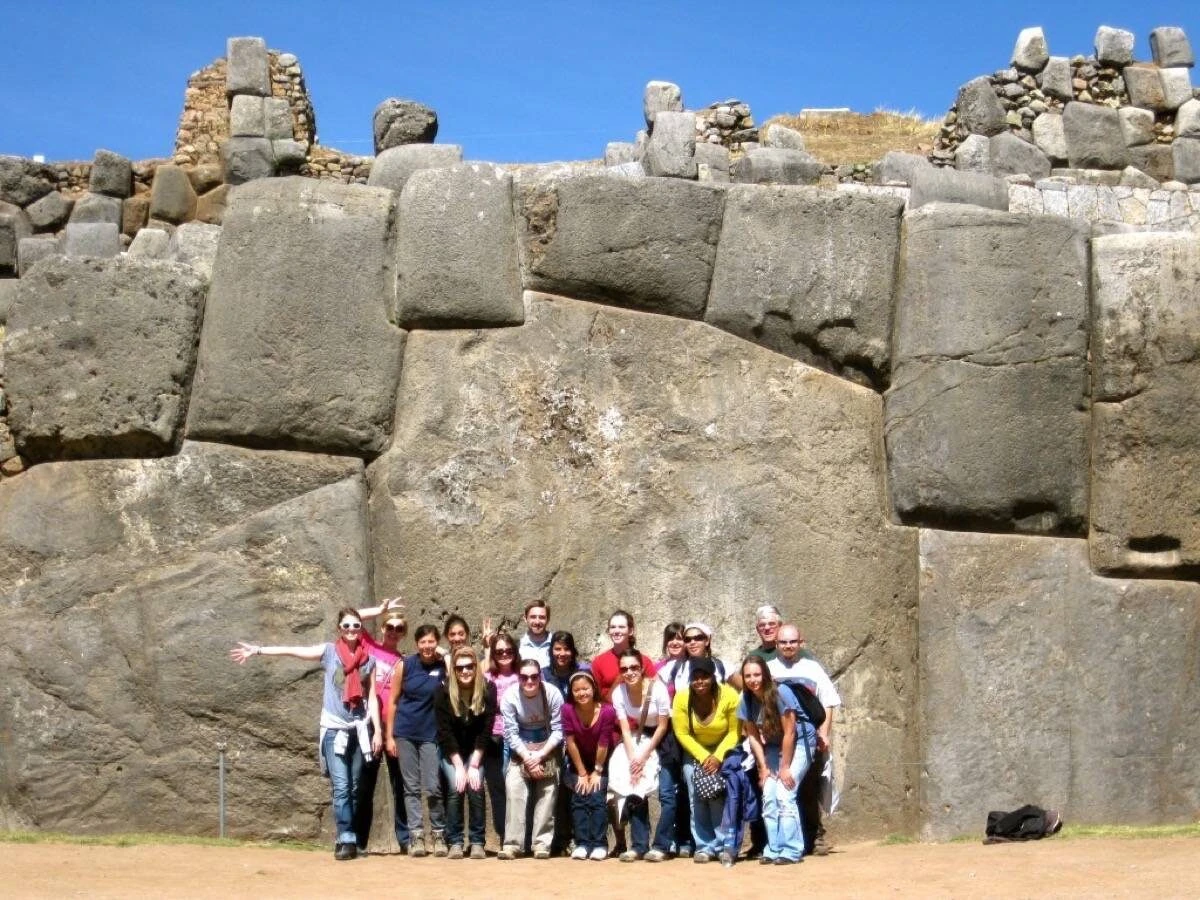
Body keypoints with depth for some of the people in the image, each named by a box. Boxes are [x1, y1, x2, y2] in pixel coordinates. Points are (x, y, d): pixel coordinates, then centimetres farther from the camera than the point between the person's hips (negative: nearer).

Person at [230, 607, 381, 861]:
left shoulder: (368, 659, 8)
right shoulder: (329, 651, 3)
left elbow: (372, 697, 9)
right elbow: (292, 651, -5)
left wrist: (378, 730, 2)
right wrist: (258, 650, -12)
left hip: (360, 729, 3)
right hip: (334, 729, -2)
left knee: (356, 789, 4)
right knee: (341, 787, -10)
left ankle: (346, 837, 11)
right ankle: (347, 840, -10)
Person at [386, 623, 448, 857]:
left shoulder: (444, 666, -2)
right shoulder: (405, 665, -1)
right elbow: (393, 701, 3)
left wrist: (446, 655, -12)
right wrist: (389, 736, 0)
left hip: (430, 734, -1)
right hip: (404, 733, 1)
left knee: (432, 788, -5)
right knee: (411, 787, 3)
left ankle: (439, 834, 8)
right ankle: (416, 836, 6)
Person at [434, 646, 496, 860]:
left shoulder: (488, 689, -15)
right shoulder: (444, 692, -16)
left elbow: (486, 730, -13)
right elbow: (445, 732, -14)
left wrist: (474, 764, -18)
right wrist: (459, 766, -18)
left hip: (476, 751, 0)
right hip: (451, 751, 0)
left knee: (475, 788, -18)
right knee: (455, 789, -18)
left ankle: (477, 842, -8)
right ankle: (455, 842, -9)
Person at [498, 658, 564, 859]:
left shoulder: (552, 694, -19)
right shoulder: (509, 696, -17)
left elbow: (558, 731, -14)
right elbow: (511, 733, -12)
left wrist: (540, 755, -22)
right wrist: (527, 758, -21)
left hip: (547, 746, 0)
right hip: (520, 748, 1)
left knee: (547, 790, -14)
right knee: (513, 787, -17)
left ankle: (542, 843, -10)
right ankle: (512, 843, -16)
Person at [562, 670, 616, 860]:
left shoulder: (607, 711, -26)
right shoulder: (567, 710, -22)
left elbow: (603, 745, -18)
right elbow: (571, 743, -16)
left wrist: (597, 772, -10)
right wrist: (582, 773, -11)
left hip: (601, 763, -2)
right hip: (578, 762, 2)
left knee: (596, 797, -12)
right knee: (579, 798, -8)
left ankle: (599, 844, -8)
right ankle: (582, 843, -6)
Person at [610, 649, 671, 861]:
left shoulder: (657, 688, -23)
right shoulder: (618, 693, -13)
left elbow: (663, 726, -15)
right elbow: (625, 730, -9)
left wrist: (644, 756, -17)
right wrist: (633, 760, -21)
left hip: (661, 740, -3)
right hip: (637, 740, 4)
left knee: (666, 793, -13)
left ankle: (661, 846, -7)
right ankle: (639, 846, 1)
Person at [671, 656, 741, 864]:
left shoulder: (729, 696, -21)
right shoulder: (682, 698, -17)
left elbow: (734, 732, -14)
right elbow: (682, 733, -11)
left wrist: (718, 757, -22)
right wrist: (703, 757, -18)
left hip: (723, 751, -2)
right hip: (694, 753, 2)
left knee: (719, 797, -17)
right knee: (697, 799, -7)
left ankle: (724, 846, -10)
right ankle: (704, 847, 0)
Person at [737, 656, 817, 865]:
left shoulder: (781, 694, -26)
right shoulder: (746, 700, -9)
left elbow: (789, 733, -22)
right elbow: (753, 736, -2)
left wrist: (785, 767, -17)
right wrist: (763, 767, -6)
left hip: (799, 742, -6)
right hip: (774, 745, 6)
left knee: (784, 794, -17)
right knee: (768, 796, -5)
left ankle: (791, 851, -13)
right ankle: (773, 849, 4)